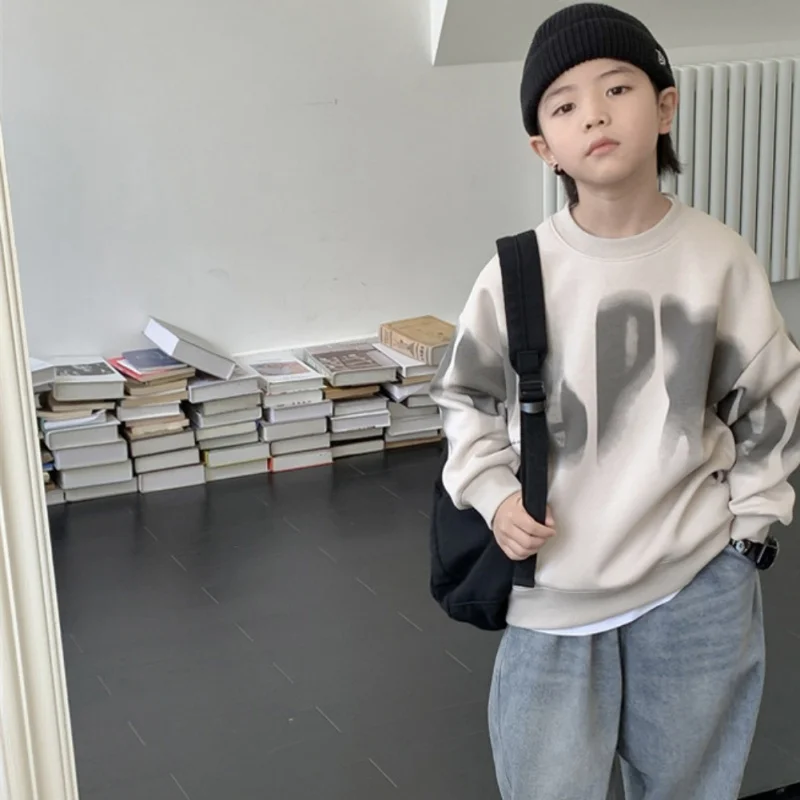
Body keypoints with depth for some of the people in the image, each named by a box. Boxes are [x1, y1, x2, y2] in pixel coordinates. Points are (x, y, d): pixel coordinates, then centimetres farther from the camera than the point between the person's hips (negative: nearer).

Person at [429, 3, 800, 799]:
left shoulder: (720, 258, -8)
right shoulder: (518, 272, -11)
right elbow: (465, 395, 5)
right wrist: (493, 494, -8)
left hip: (698, 586, 1)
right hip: (555, 588, -1)